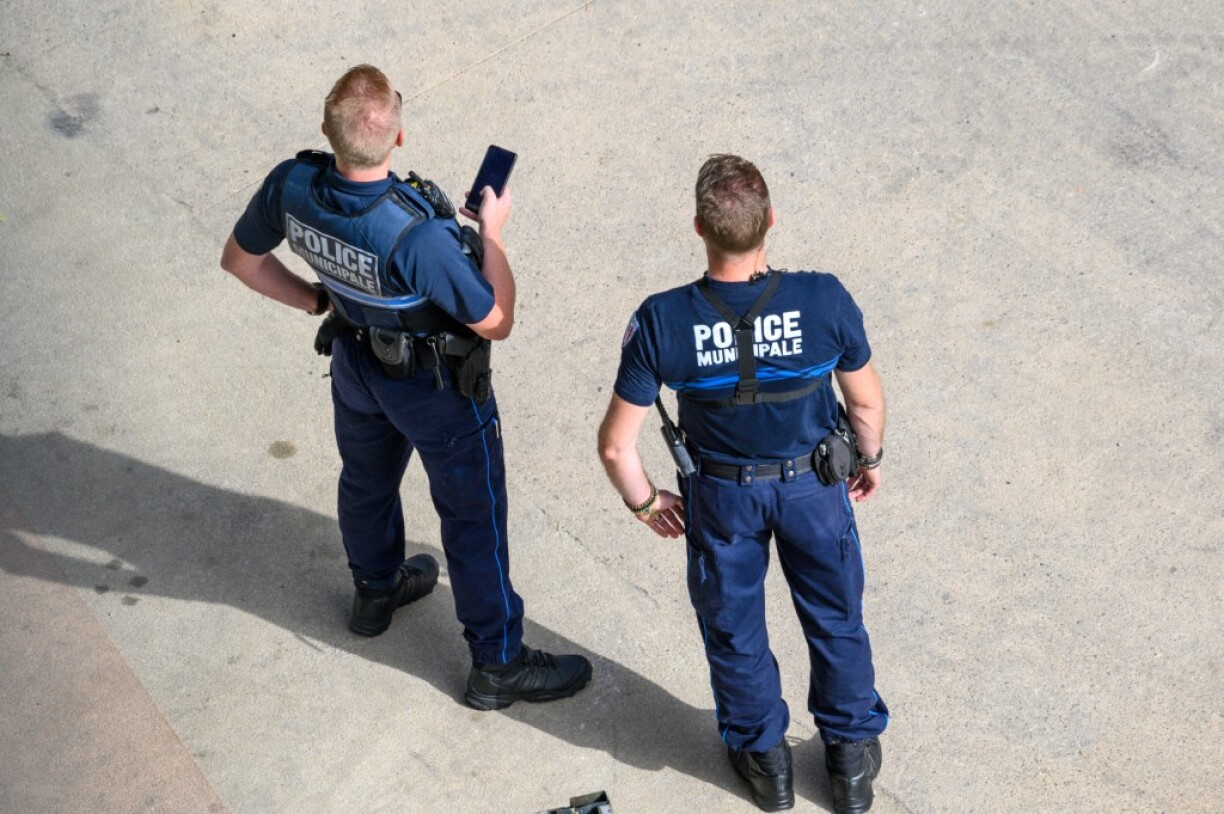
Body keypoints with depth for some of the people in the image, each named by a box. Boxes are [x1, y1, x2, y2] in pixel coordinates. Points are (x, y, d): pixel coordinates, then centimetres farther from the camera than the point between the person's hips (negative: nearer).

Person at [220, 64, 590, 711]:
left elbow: (240, 258, -4)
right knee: (473, 514, 13)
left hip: (355, 359, 6)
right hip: (436, 385, -6)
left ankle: (376, 590, 58)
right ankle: (498, 664, 28)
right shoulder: (420, 234, -42)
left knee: (366, 478, 31)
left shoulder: (292, 186, -24)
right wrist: (491, 233, -16)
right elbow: (495, 321, -27)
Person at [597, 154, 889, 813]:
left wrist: (644, 502, 1)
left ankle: (764, 758, 46)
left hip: (723, 495, 0)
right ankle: (852, 757, 44)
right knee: (836, 620, 25)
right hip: (814, 486, 1)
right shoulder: (824, 301, -28)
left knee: (733, 629, 25)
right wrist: (870, 459, 12)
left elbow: (616, 444, -20)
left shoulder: (661, 321, -29)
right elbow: (866, 401, -10)